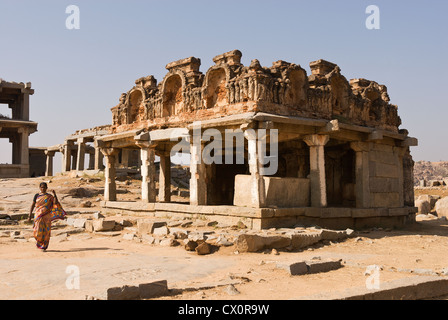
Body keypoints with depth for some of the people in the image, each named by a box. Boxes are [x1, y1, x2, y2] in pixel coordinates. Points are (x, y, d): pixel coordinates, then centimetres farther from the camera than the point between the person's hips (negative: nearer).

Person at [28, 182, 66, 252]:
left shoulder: (49, 196, 5)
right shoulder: (37, 196, 7)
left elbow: (56, 202, -9)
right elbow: (32, 205, 7)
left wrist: (54, 194, -18)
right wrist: (29, 216, 3)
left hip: (46, 216, 0)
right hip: (38, 216, 0)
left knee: (46, 231, -2)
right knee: (38, 231, -11)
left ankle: (44, 247, 9)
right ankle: (39, 241, 19)